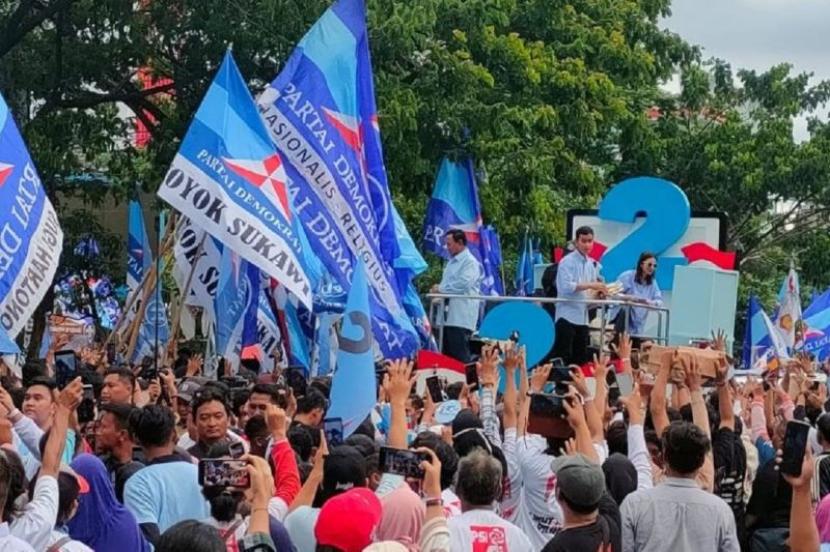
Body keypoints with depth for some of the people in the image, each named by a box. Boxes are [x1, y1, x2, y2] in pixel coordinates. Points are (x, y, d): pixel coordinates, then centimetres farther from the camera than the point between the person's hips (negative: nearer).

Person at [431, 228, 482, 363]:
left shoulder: (470, 262, -7)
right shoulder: (451, 262, 21)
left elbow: (463, 284, -19)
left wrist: (441, 289, -10)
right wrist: (438, 293, 6)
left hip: (461, 318, -9)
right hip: (449, 317, 9)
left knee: (460, 357, -10)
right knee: (447, 355, 10)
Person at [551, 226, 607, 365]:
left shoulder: (593, 264, 15)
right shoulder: (567, 262, -7)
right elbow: (565, 286, -20)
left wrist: (599, 292, -2)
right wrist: (590, 285, -23)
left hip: (583, 318, 7)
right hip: (567, 316, -7)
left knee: (581, 358, 9)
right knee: (561, 358, -11)